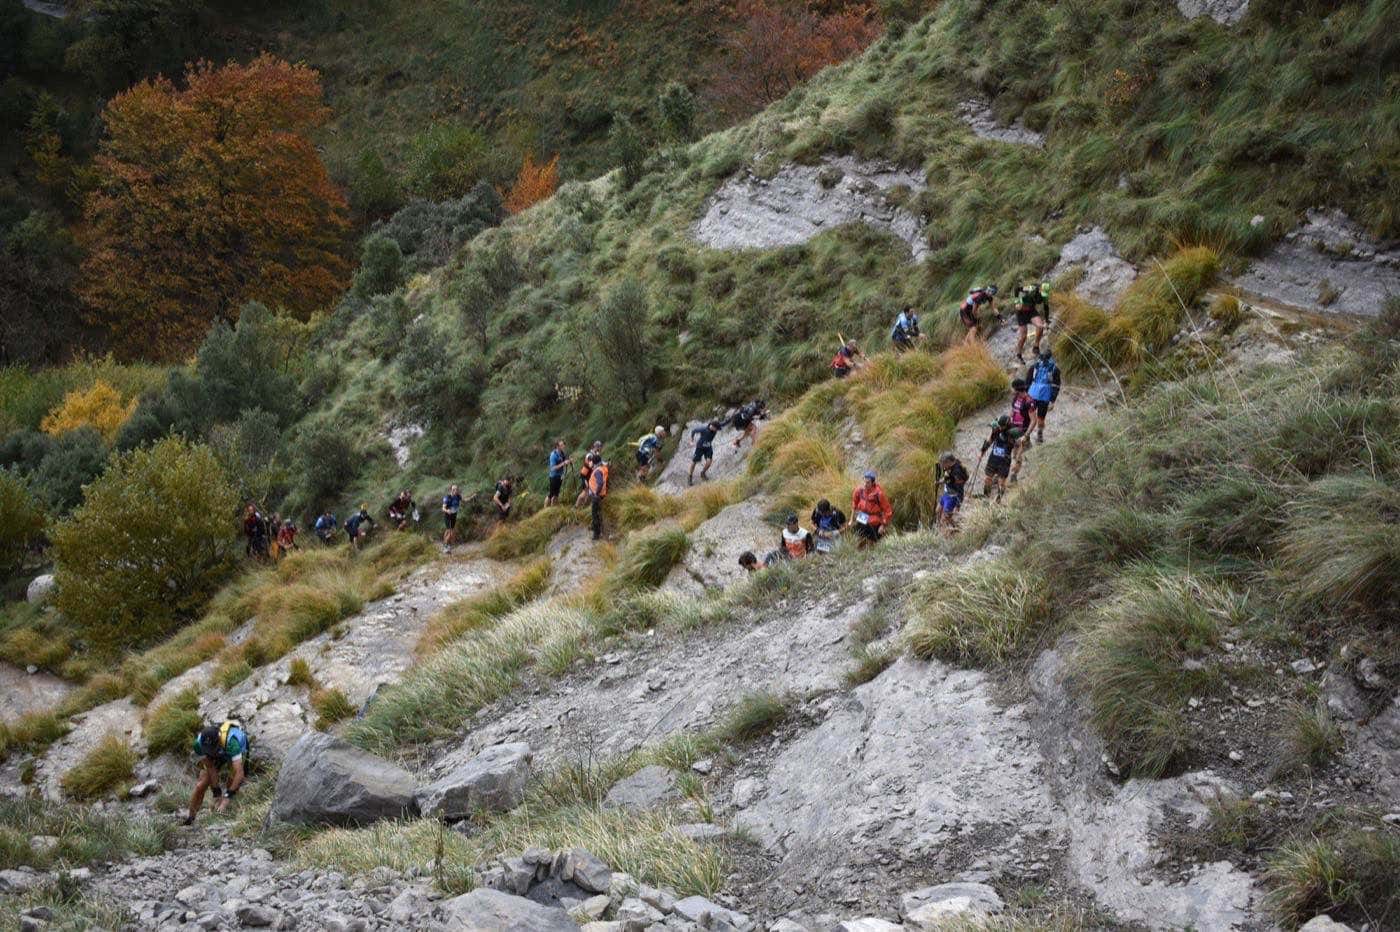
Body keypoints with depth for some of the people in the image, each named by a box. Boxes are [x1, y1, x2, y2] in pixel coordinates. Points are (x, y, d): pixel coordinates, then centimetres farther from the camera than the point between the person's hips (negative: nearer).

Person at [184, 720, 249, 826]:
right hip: (216, 756, 2)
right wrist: (217, 793, -28)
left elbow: (239, 772, -47)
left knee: (233, 783, -22)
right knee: (200, 786, -9)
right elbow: (210, 768, -27)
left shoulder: (230, 741, -46)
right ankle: (190, 819, 7)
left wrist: (227, 797, -48)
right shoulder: (199, 742, -35)